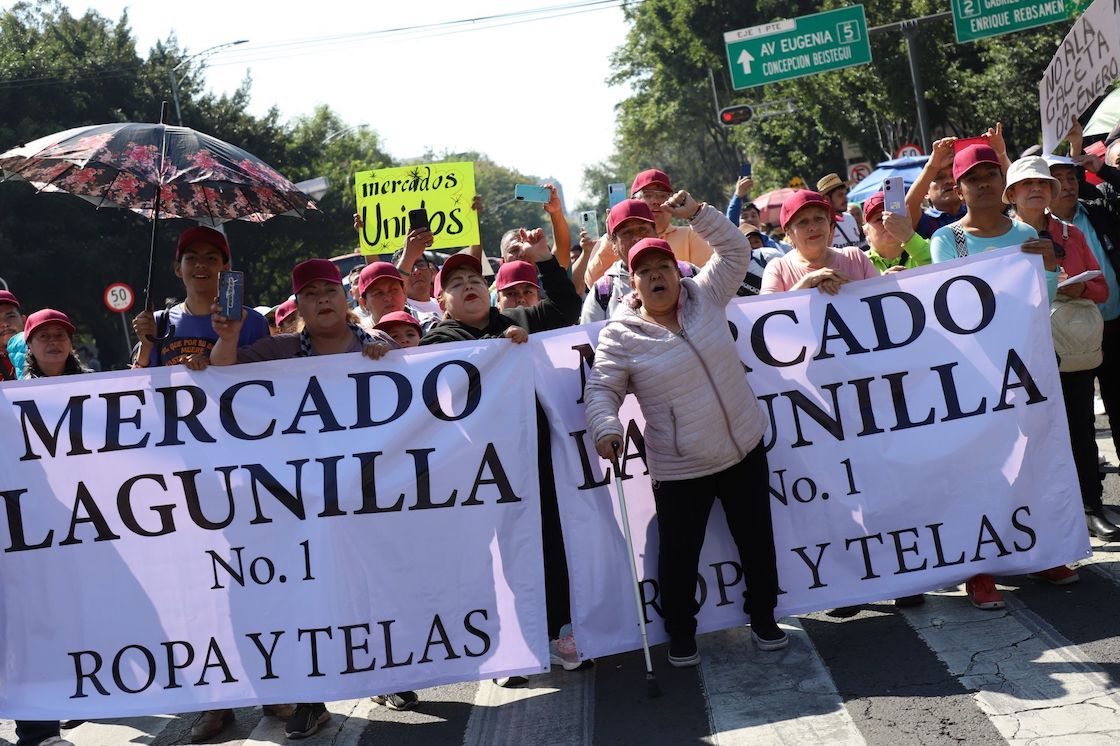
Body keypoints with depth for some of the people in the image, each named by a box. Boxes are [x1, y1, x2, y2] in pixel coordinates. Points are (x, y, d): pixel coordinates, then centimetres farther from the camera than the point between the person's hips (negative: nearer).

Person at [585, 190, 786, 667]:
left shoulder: (705, 298, 0)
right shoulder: (620, 335, -9)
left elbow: (735, 250, 4)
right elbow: (602, 389, -9)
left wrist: (696, 213, -8)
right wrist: (606, 428, -28)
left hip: (745, 450, 3)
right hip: (679, 470, -3)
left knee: (756, 539, 15)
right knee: (679, 554, 6)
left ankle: (763, 617, 36)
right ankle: (681, 633, 28)